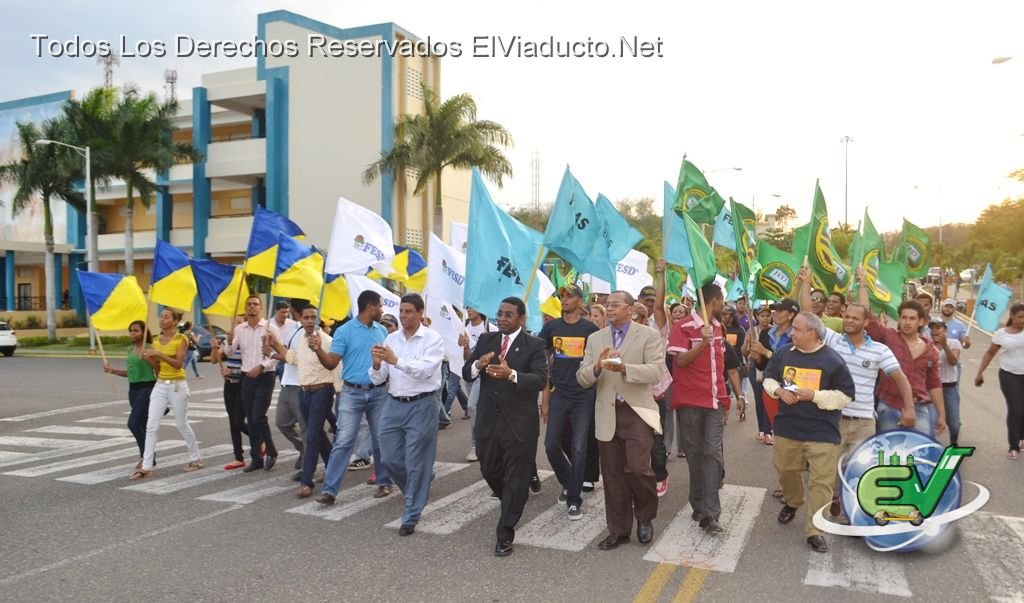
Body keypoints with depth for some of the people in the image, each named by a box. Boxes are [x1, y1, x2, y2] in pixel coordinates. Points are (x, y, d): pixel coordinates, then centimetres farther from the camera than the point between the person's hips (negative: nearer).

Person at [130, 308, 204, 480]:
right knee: (151, 426, -3)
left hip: (177, 385, -5)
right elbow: (158, 366, 12)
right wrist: (149, 358, -6)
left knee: (182, 424, 5)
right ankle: (146, 467, -1)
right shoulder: (156, 340, 9)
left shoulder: (181, 339, -8)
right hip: (160, 386, 5)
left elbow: (178, 363, -19)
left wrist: (159, 354, -26)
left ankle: (195, 459, 22)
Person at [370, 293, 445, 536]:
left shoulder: (432, 339, -8)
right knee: (390, 458, 11)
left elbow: (425, 370, -23)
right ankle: (418, 488, 39)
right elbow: (378, 379, 5)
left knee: (416, 463, 2)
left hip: (421, 405, -5)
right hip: (393, 404, 5)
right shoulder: (391, 339, 6)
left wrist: (396, 360, -32)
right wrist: (377, 364, -17)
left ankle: (411, 516, 15)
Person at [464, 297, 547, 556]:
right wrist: (478, 364, -20)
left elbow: (540, 379, -21)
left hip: (519, 423, -5)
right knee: (489, 471, 19)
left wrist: (511, 374, -38)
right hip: (488, 419, 5)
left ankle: (505, 534, 14)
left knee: (516, 478, 3)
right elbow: (466, 372, 3)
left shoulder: (534, 345, -8)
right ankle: (513, 503, 47)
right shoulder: (486, 340, 6)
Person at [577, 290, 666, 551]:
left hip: (637, 411, -4)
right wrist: (597, 367, -16)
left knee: (637, 468, -13)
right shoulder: (595, 338, 11)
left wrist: (624, 368, -27)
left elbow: (655, 371, -13)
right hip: (607, 414, 4)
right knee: (613, 475, 9)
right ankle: (618, 529, 23)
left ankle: (645, 517, 16)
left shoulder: (649, 335, 0)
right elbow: (582, 378, 6)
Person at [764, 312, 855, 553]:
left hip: (822, 431, -4)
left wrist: (813, 395, -19)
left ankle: (814, 531, 4)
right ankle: (792, 502, 49)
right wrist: (779, 391, -8)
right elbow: (769, 378, 14)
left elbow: (845, 396, -8)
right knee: (786, 471, 19)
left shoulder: (832, 360, -10)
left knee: (821, 481, -5)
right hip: (787, 426, 4)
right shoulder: (784, 354, 2)